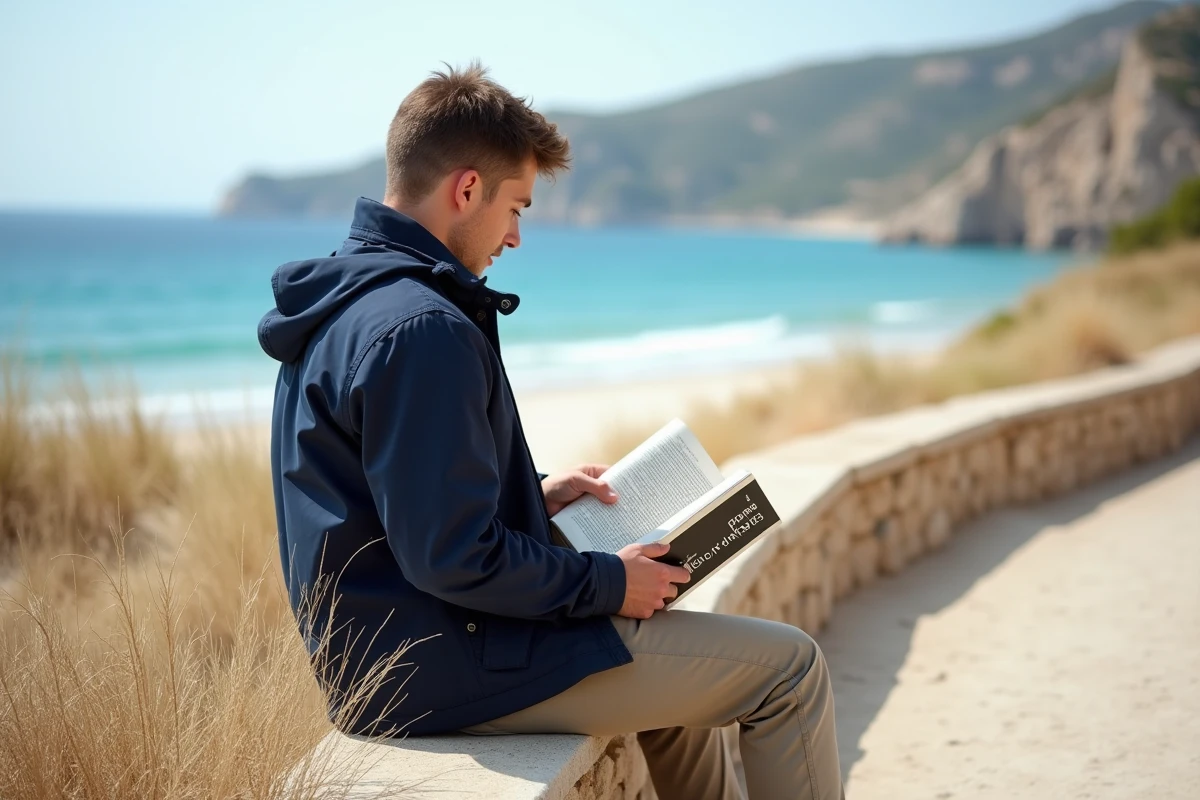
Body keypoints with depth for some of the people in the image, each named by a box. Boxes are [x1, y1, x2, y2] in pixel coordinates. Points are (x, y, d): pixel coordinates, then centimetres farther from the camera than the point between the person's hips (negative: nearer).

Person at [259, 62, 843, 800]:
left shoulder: (338, 305, 8)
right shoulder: (422, 330, -24)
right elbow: (454, 559, -27)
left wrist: (535, 494, 12)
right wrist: (607, 584, -13)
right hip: (447, 669, -11)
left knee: (684, 662, 30)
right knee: (790, 669, -3)